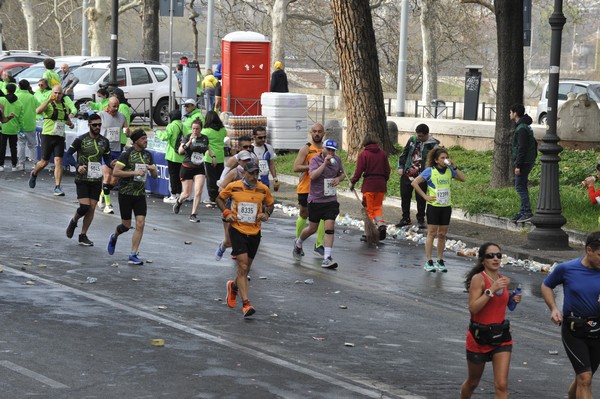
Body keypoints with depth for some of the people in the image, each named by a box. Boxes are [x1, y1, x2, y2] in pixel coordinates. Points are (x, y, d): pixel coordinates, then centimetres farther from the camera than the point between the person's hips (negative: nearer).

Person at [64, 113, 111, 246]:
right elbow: (68, 154, -1)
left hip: (96, 179, 4)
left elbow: (107, 159, 14)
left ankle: (83, 236, 15)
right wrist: (77, 166, -16)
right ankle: (73, 222, 19)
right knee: (84, 207, -14)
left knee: (92, 208, 2)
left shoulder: (104, 141, 7)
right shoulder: (81, 140, -6)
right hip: (82, 179, -4)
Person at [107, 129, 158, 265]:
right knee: (126, 225, 3)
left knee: (140, 224, -8)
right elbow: (115, 172, -16)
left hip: (140, 194, 5)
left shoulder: (148, 155, 9)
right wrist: (134, 173, -21)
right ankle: (114, 237, 38)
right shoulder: (127, 153, -9)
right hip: (126, 193, -4)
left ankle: (133, 255, -3)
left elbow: (155, 176, 16)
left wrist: (153, 170, -8)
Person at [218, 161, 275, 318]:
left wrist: (266, 213, -3)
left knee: (246, 269, 13)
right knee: (243, 267, -15)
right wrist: (226, 213, -5)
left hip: (254, 232, 3)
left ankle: (234, 286, 47)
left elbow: (271, 204, 17)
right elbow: (220, 198, 10)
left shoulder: (263, 189, 0)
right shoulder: (233, 187, -6)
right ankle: (245, 304, -17)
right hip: (237, 230, -3)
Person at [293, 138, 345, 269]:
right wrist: (325, 163, -31)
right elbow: (312, 176, -26)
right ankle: (298, 243, 41)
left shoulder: (337, 160, 6)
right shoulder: (315, 160, -10)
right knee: (312, 228, 9)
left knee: (329, 228, -9)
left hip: (331, 200, 3)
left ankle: (327, 259, -9)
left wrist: (338, 178, 0)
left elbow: (342, 173, 22)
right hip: (316, 199, -3)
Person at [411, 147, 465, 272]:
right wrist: (425, 196, -10)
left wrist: (454, 166, -9)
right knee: (432, 233, -1)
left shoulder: (449, 170, 5)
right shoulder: (430, 171, -7)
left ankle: (440, 261, 17)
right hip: (433, 206, -4)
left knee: (442, 234, 9)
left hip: (446, 206, 4)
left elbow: (462, 178, -2)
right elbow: (414, 183, -9)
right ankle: (429, 262, 2)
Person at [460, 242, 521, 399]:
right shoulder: (478, 278, -15)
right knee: (473, 382, 16)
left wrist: (512, 299, 3)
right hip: (479, 336, -4)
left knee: (502, 385, -9)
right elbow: (473, 307, -25)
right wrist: (492, 289, -29)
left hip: (501, 337, 4)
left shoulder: (502, 279, 5)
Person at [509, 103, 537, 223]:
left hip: (523, 162, -10)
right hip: (528, 161, 10)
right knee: (522, 187, 13)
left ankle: (527, 212, -12)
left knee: (520, 187, -9)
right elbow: (534, 143, 23)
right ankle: (523, 212, 16)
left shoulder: (522, 128, -17)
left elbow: (522, 148, -22)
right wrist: (533, 157, 23)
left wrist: (518, 165, -21)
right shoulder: (526, 126, 16)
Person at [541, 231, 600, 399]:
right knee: (585, 378, -13)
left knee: (582, 379, 15)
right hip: (573, 330, -3)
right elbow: (546, 286, 11)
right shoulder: (566, 269, -7)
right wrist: (553, 308, -5)